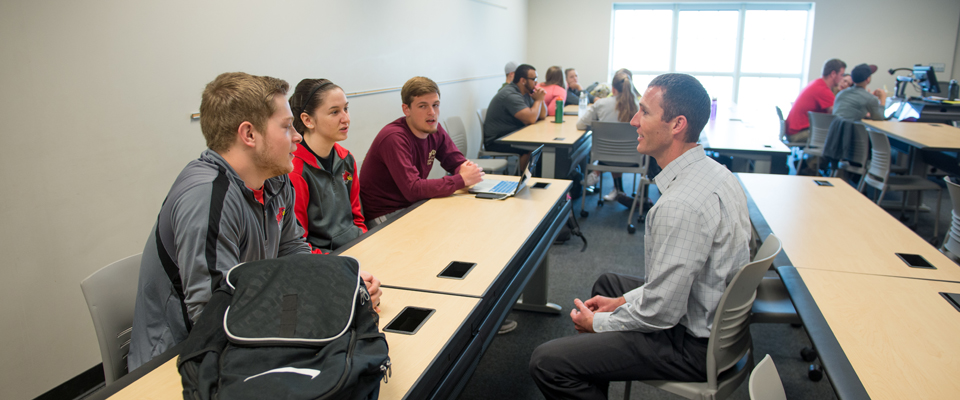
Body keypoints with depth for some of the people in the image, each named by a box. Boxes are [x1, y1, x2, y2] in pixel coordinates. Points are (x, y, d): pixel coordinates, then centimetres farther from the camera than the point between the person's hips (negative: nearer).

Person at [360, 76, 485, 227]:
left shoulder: (433, 128, 1)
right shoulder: (394, 138, -24)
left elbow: (457, 161, 8)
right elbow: (413, 190, -30)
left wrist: (465, 169, -18)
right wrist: (462, 179, -27)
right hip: (385, 215, -8)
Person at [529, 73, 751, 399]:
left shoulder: (681, 205, -32)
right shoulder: (714, 171, 1)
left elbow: (661, 313, -27)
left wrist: (598, 322, -9)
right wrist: (626, 300, 10)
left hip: (692, 344, -10)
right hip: (714, 318, 10)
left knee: (546, 362, -15)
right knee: (608, 283, 32)